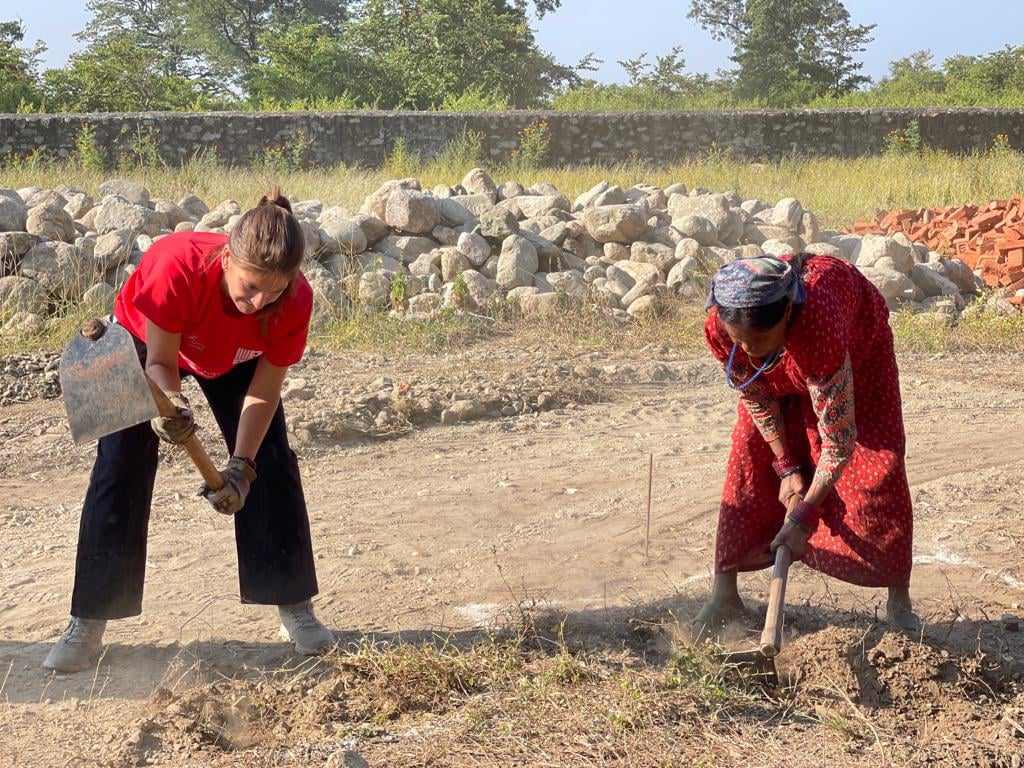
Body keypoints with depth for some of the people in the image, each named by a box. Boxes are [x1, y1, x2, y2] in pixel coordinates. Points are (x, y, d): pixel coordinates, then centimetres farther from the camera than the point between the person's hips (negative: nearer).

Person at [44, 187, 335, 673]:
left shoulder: (295, 300, -35)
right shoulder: (177, 267, -44)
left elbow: (264, 390, -24)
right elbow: (160, 361, -30)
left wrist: (242, 464, -34)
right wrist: (170, 404, -50)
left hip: (235, 358, 2)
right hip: (144, 340, -2)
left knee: (272, 464, -7)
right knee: (120, 469, -9)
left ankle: (295, 608, 6)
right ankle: (87, 625, -3)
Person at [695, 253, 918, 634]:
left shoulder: (819, 329, -49)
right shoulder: (719, 328, -38)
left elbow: (839, 443, -40)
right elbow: (756, 398, -16)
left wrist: (802, 517, -34)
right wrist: (786, 468, -13)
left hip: (858, 342, -3)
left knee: (877, 466, -9)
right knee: (750, 457, -7)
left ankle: (899, 602, 4)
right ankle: (724, 594, -1)